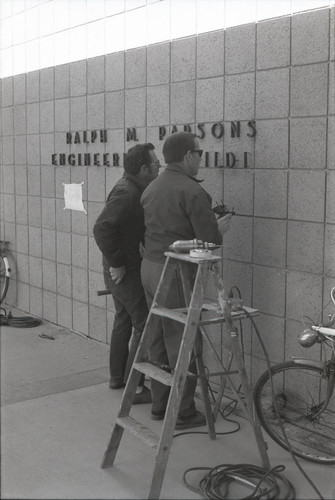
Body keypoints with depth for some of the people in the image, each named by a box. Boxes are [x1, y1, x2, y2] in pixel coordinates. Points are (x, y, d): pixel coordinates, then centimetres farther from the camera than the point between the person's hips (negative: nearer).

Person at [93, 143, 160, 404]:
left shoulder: (133, 189, 8)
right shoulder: (126, 193, -23)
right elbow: (102, 228, -33)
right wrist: (116, 263, -25)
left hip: (125, 268, 10)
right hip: (125, 271, -10)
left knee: (124, 320, 21)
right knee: (145, 326, -5)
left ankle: (117, 377, 34)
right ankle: (134, 387, 2)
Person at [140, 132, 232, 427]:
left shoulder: (151, 189, 11)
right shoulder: (192, 191, -15)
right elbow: (209, 240, -17)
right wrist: (219, 229, 6)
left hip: (149, 267, 8)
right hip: (176, 274, -8)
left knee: (158, 341, 16)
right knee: (181, 345, 1)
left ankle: (160, 404, 26)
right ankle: (183, 413, 10)